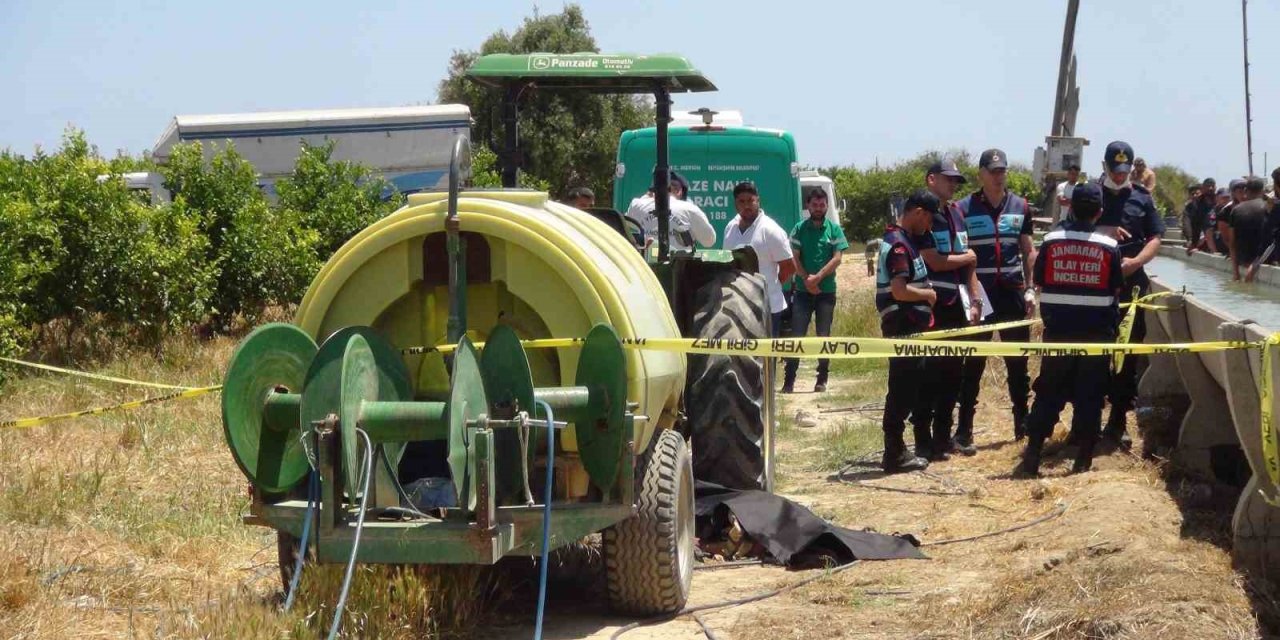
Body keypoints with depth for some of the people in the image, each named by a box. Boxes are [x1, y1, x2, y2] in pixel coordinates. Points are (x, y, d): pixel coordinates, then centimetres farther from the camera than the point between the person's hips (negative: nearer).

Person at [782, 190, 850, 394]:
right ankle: (789, 380, -3)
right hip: (802, 290, 0)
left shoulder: (834, 229, 3)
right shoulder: (799, 229, 4)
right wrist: (807, 279, -13)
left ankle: (822, 379, 12)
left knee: (823, 336, 5)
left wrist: (817, 278, -15)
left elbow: (837, 258, -5)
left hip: (826, 290, 0)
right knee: (796, 336, -4)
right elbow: (794, 258, -1)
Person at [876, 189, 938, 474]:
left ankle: (895, 449, 21)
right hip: (904, 328, -10)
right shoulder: (900, 245, -18)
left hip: (906, 328, 10)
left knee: (903, 388, 14)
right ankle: (895, 454, 0)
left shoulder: (897, 239, 15)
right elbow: (899, 291, -26)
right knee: (903, 389, -5)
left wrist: (926, 294, 12)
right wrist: (929, 294, -11)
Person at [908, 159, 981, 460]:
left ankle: (943, 435, 18)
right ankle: (923, 441, -2)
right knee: (930, 372, -6)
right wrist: (966, 257, -1)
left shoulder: (956, 214, 17)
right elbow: (933, 261, -16)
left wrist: (975, 299, 11)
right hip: (931, 305, -8)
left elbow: (969, 262, 18)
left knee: (954, 370, 9)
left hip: (956, 303, 8)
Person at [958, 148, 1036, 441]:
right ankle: (964, 428, 6)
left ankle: (1023, 423, 18)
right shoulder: (965, 209, -1)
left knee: (1018, 362, 9)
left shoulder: (1020, 206, 8)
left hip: (1013, 295, 3)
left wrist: (1030, 290, 4)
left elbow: (1028, 252, 12)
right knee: (973, 364, 1)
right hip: (978, 296, -3)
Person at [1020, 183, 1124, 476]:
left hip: (1058, 328, 1)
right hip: (1097, 330, -1)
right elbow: (1116, 289, 2)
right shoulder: (1109, 246, -5)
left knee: (1048, 391, 7)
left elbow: (1038, 282, 4)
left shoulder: (1051, 241, -2)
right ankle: (1083, 458, 5)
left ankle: (1033, 454, 3)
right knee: (1090, 394, 5)